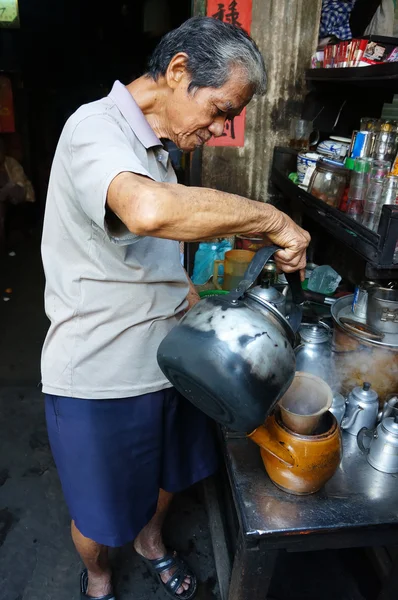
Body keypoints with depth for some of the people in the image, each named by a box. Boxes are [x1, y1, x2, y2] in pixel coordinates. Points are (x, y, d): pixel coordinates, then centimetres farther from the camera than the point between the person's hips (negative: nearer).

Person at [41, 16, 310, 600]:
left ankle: (151, 539, 58)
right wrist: (272, 219, -33)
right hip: (98, 381, -8)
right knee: (99, 512, 17)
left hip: (164, 360, 8)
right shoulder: (96, 129, -21)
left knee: (166, 472, 27)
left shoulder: (152, 147, 10)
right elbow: (148, 211, -45)